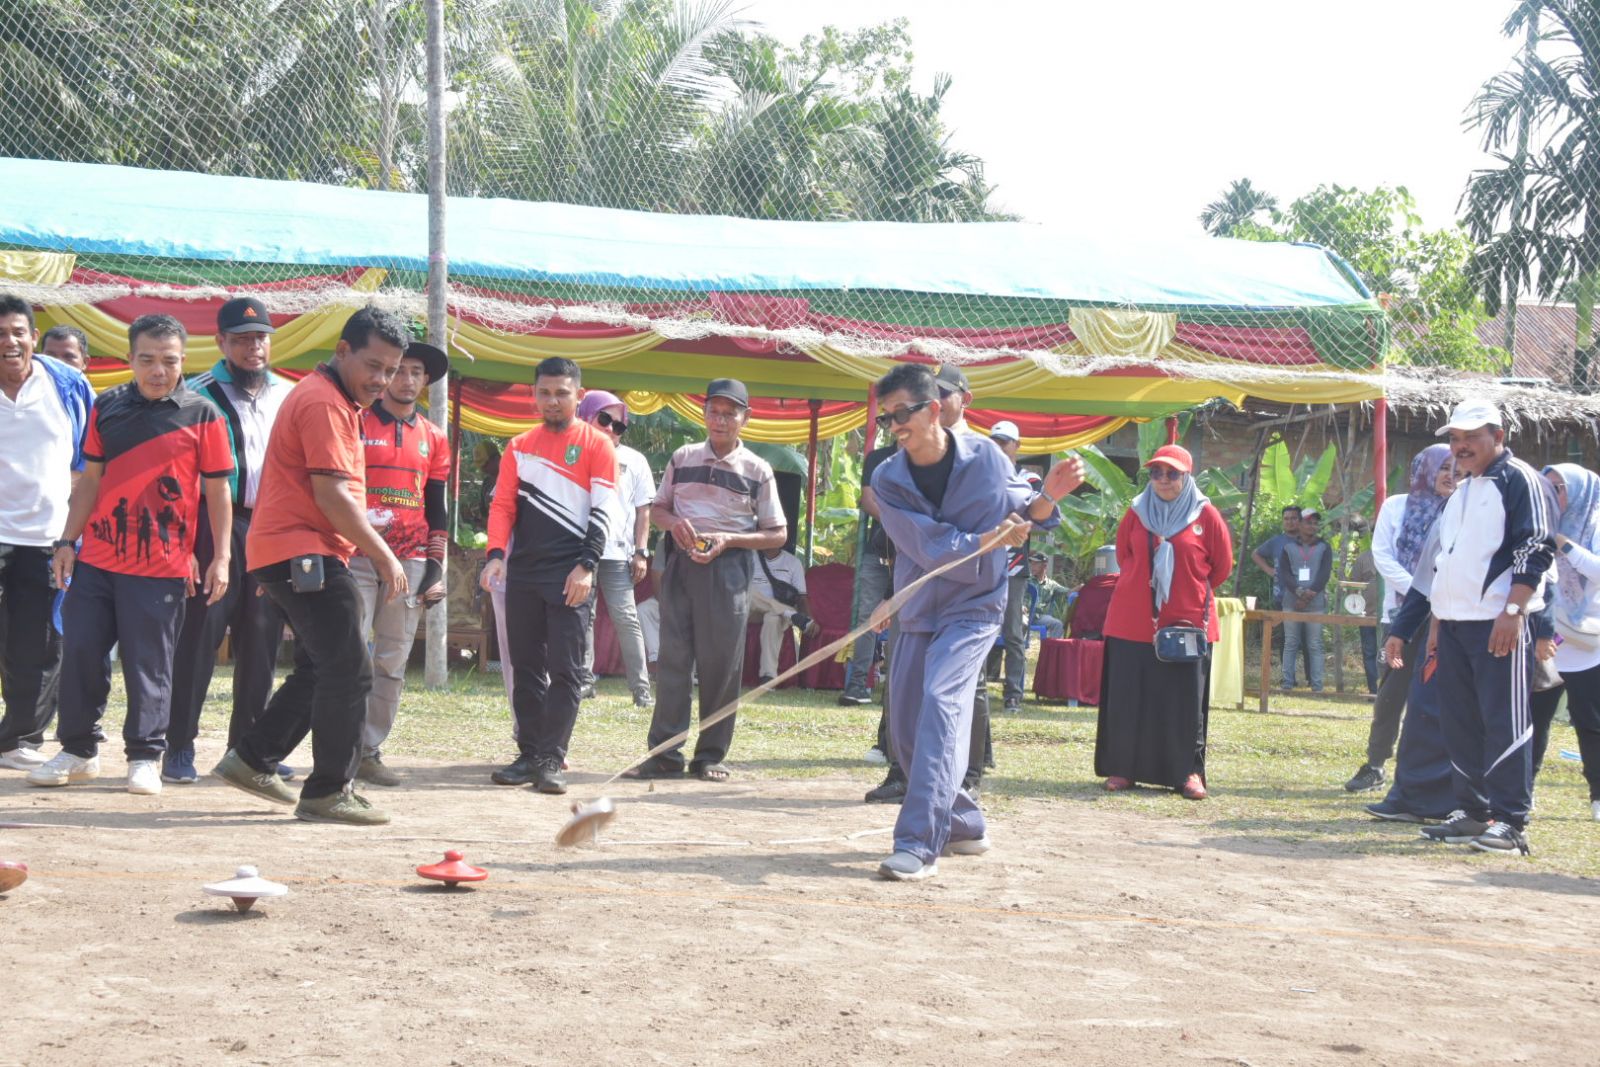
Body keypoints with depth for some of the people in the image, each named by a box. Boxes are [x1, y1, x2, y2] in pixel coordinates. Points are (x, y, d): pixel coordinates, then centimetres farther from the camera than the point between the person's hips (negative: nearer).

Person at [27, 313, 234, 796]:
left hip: (162, 566, -3)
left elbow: (217, 490, 1)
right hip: (96, 558, 3)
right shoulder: (107, 407, 7)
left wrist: (221, 556, -4)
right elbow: (90, 480, 12)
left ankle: (144, 757, 13)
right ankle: (79, 751, 19)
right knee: (80, 652, 5)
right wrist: (67, 541, 7)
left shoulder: (202, 414, -2)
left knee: (149, 664, 1)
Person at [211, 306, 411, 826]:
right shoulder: (323, 402, -14)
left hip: (296, 557, 11)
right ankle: (328, 792, -4)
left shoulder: (336, 400, 20)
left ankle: (251, 760, 24)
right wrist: (384, 557, -15)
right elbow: (332, 495, -20)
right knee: (348, 672, -10)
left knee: (319, 670, 18)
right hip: (303, 554, -11)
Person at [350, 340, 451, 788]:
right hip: (356, 558, -4)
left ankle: (370, 751, 8)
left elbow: (437, 507, 16)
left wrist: (436, 566, 9)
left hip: (410, 562, 4)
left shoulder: (434, 439, 15)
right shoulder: (355, 424, 3)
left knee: (393, 662, 3)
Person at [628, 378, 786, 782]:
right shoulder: (682, 459, 10)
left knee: (722, 663, -1)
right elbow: (657, 508, 18)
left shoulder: (757, 470, 2)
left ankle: (711, 756, 7)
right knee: (673, 657, -1)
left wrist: (727, 539, -12)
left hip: (728, 569, -2)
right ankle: (665, 753, 2)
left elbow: (778, 534, 2)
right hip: (681, 563, 2)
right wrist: (673, 522, -6)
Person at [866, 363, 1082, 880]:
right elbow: (929, 546, -16)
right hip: (918, 613, 4)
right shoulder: (888, 480, -6)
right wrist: (986, 541, -29)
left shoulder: (986, 456, -8)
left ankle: (919, 844, -30)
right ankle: (964, 824, 28)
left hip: (973, 609, -4)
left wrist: (1047, 496, -16)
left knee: (941, 702, -24)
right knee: (906, 731, 7)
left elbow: (1023, 513, 5)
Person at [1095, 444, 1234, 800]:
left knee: (1185, 700, 0)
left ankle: (1188, 772, 6)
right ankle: (1122, 768, 11)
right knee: (1128, 698, 4)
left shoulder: (1206, 516, -1)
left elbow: (1222, 566, 8)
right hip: (1134, 621, 2)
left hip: (1188, 623, -2)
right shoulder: (1137, 512, 5)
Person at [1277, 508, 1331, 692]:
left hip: (1316, 603, -1)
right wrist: (1299, 591, -15)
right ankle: (1287, 682, 4)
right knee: (1290, 644, 2)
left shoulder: (1324, 548, 11)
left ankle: (1317, 684, -3)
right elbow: (1284, 574, 1)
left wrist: (1311, 593, -14)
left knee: (1315, 645, -2)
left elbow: (1325, 574, -1)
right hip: (1291, 602, 1)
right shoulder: (1288, 547, 12)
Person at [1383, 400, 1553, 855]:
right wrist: (1435, 618, 21)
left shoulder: (1517, 479, -5)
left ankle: (1509, 821, -7)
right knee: (1459, 723, 10)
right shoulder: (1458, 493, 22)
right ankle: (1472, 812, 18)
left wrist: (1513, 611, -21)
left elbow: (1535, 550, -13)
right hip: (1453, 622, 9)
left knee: (1505, 722, -8)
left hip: (1499, 624, -9)